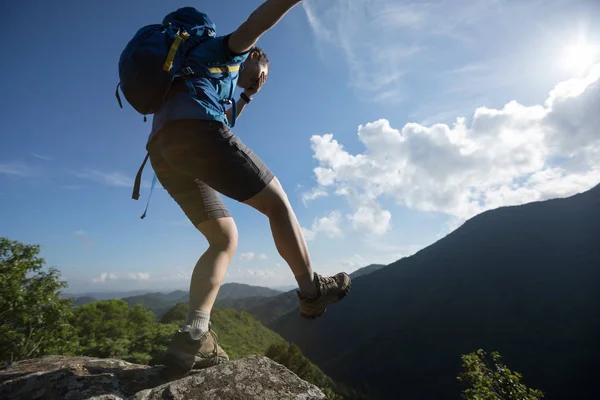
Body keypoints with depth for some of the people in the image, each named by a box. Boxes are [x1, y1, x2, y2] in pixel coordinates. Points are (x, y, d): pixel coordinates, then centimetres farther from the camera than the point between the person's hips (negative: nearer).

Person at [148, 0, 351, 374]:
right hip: (195, 131, -9)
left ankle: (193, 336, -1)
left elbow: (221, 121, 39)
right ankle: (312, 290, 11)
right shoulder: (228, 49, 20)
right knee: (278, 202, 0)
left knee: (225, 238, 9)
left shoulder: (213, 76, 41)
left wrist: (243, 98, 38)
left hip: (163, 149, 9)